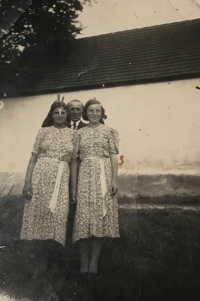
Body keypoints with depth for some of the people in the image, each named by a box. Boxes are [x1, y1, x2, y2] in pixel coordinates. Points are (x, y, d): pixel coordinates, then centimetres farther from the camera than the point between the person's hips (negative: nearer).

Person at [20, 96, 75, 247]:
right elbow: (33, 157, 3)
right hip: (41, 175, 0)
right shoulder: (44, 131, 7)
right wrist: (27, 181, -6)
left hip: (62, 178, 1)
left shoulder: (72, 134, 9)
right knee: (37, 213, 0)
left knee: (57, 217, -1)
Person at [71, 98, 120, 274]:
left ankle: (94, 262, 8)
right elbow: (74, 160, 8)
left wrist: (114, 180, -9)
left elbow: (114, 156, 1)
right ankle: (84, 263, 6)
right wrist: (73, 186, 3)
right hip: (85, 176, 1)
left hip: (104, 176, -1)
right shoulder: (80, 133, 10)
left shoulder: (109, 131, 7)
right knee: (84, 216, -3)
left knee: (101, 216, -2)